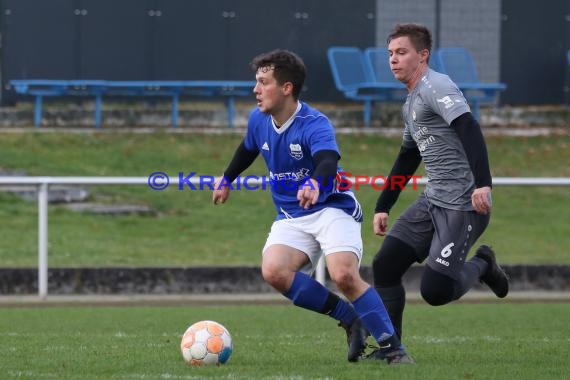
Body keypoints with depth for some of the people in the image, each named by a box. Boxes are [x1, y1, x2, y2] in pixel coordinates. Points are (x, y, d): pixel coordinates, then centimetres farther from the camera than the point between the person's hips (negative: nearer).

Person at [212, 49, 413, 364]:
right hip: (290, 218, 6)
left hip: (332, 209, -6)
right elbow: (248, 150, 25)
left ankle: (392, 348, -15)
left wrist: (315, 184, -65)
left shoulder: (315, 125, -22)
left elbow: (328, 162, -42)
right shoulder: (258, 120, 1)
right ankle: (349, 319, -8)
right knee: (273, 271, -24)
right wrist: (226, 179, 41)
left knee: (344, 275, -30)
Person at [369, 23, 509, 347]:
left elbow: (470, 130, -26)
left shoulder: (435, 87, -12)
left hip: (464, 206, -9)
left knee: (435, 290, -16)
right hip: (433, 201, 9)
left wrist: (483, 183, -37)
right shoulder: (412, 102, 19)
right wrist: (383, 207, 28)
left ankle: (482, 266, 13)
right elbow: (407, 159, 30)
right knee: (385, 266, -1)